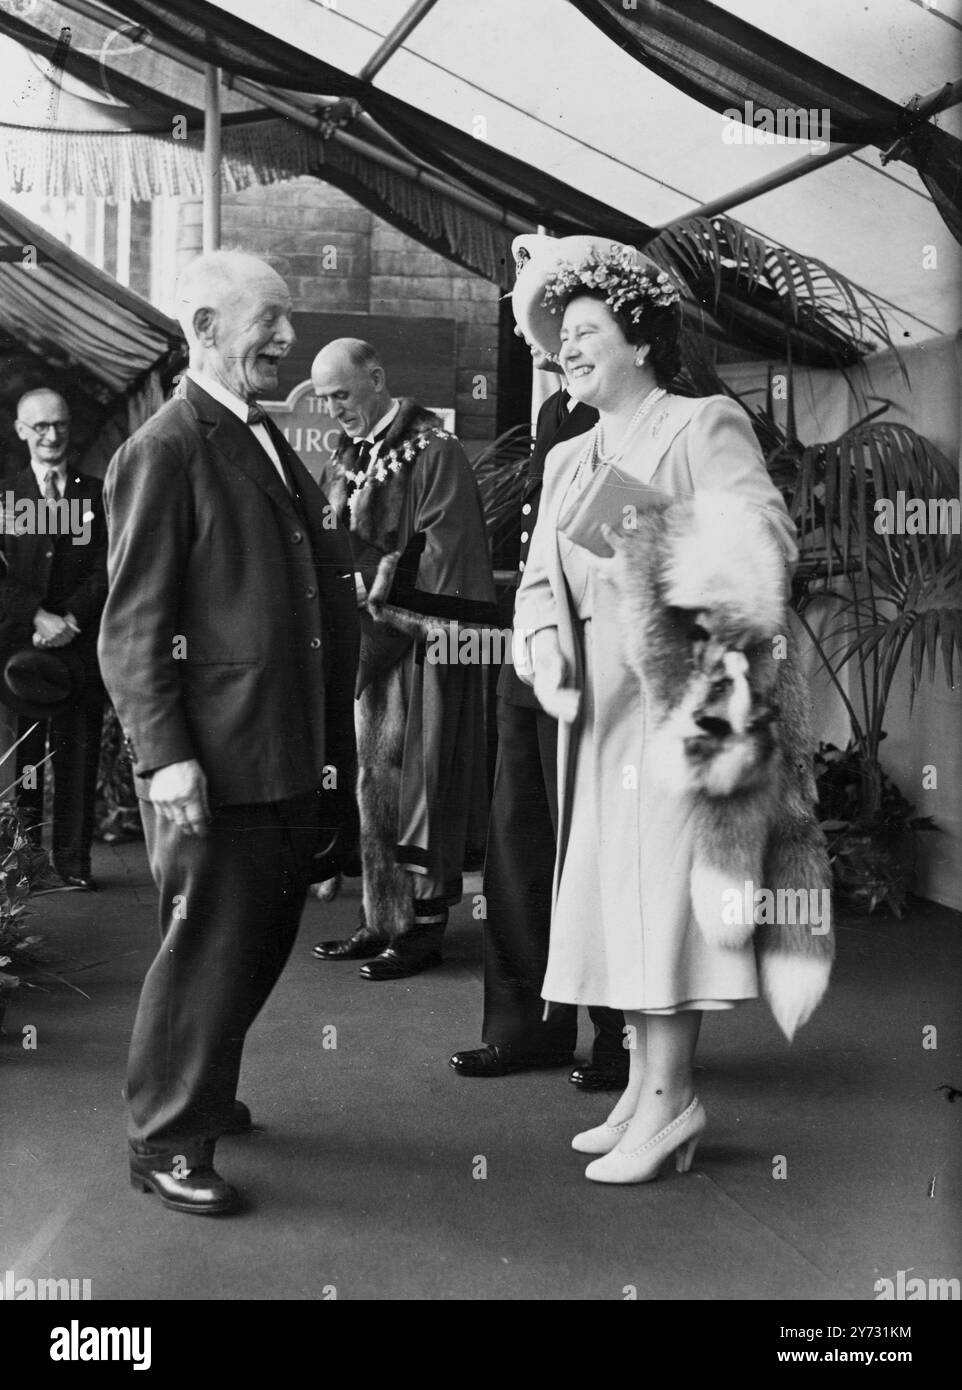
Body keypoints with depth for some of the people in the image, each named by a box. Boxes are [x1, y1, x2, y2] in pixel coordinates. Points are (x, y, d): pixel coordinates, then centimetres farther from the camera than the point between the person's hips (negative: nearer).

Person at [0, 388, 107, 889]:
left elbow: (109, 567, 2)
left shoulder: (98, 495, 9)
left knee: (79, 750, 0)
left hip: (80, 641, 0)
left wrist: (70, 618, -10)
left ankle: (73, 861, 5)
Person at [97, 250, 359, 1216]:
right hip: (216, 764, -8)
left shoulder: (270, 444, 16)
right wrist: (165, 757, -21)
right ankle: (165, 1142, 20)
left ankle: (200, 1092, 38)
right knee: (207, 948, 2)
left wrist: (329, 746, 16)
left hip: (289, 759, 8)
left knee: (260, 942, 18)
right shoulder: (164, 452, -10)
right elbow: (132, 625, -14)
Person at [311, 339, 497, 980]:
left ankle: (425, 923, 8)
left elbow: (439, 550, -13)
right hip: (368, 637, 8)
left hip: (420, 639, -8)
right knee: (375, 783, 11)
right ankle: (384, 920, 20)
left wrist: (380, 585, -15)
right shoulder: (350, 457, 15)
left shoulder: (434, 452, -9)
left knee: (418, 781, -2)